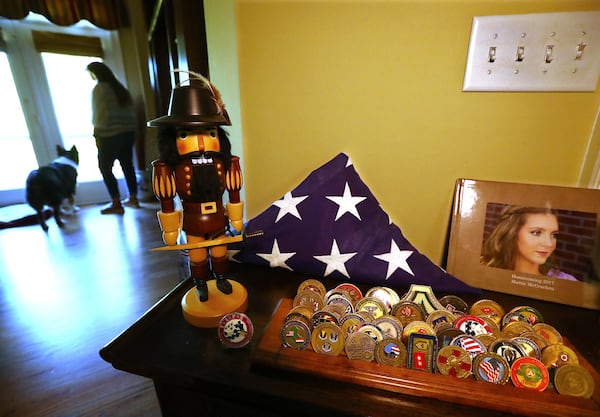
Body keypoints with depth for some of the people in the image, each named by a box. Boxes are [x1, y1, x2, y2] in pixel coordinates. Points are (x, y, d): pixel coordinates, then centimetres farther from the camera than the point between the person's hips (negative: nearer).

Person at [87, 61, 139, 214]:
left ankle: (116, 204, -1)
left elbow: (99, 114, -12)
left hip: (110, 134, -7)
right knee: (127, 165, 11)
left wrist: (97, 134, -6)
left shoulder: (99, 89, -6)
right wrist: (131, 128, 16)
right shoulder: (120, 87, 15)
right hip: (128, 132, 7)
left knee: (105, 168, 1)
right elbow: (132, 111, 12)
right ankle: (133, 198, 16)